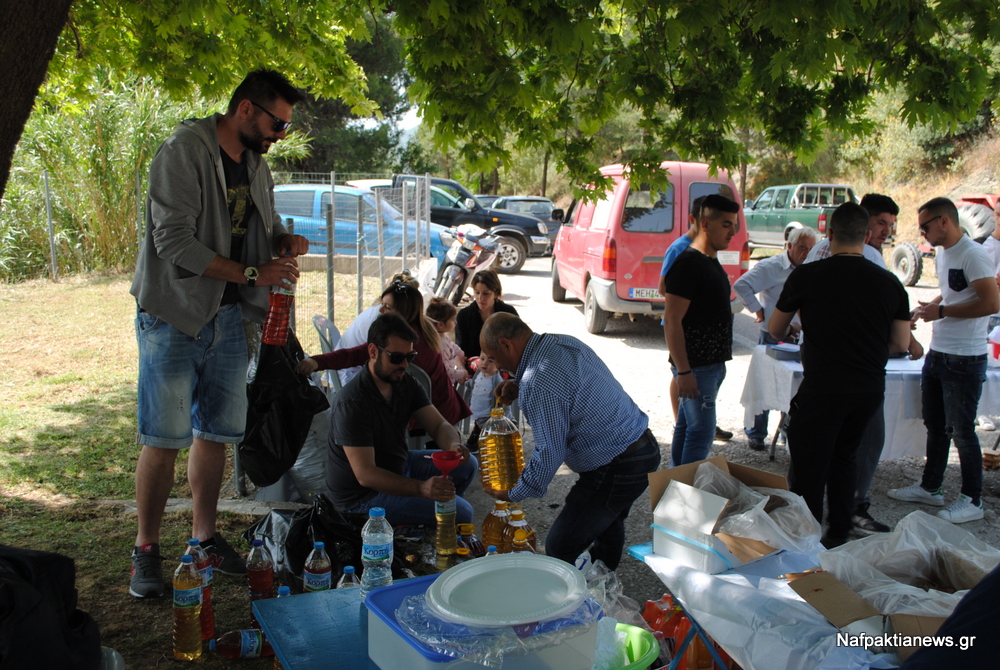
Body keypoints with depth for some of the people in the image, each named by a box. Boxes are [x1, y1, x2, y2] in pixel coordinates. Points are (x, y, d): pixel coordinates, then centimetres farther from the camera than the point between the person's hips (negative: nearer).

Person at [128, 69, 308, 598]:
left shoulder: (256, 164, 11)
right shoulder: (183, 153, -13)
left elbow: (260, 226, 23)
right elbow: (175, 242, -20)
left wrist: (283, 242, -1)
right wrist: (252, 274, -21)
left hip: (227, 318, 7)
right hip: (174, 317, -7)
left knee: (215, 433, 12)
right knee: (163, 440, -3)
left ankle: (204, 536, 25)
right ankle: (146, 550, 11)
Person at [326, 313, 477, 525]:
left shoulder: (406, 384, -3)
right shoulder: (352, 403, -29)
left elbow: (438, 424, -4)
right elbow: (364, 475, -32)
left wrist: (453, 445, -30)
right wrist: (421, 488, -44)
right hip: (362, 496, -9)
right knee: (461, 513, -17)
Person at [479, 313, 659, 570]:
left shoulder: (537, 384, -25)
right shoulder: (566, 342, 4)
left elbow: (549, 454, -20)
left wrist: (513, 495, -4)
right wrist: (520, 388, 11)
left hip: (617, 468, -10)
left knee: (560, 550, -4)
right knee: (606, 524, 30)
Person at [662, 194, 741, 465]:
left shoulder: (712, 262, 14)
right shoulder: (688, 264, -17)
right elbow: (672, 321, -21)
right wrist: (683, 371, -24)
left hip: (711, 363, 9)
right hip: (695, 366, -9)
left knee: (687, 426, 15)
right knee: (701, 432, -7)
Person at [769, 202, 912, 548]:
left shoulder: (806, 275, -7)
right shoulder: (890, 282, 1)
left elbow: (775, 330, 5)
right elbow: (900, 343, 7)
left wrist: (801, 334, 28)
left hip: (822, 388, -5)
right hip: (871, 388, 5)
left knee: (807, 470, 3)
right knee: (843, 456, 23)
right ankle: (838, 537, 29)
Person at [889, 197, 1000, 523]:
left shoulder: (973, 254, -17)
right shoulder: (942, 254, 12)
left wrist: (942, 311, -19)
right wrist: (929, 307, 9)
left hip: (965, 359, -9)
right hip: (937, 354, 9)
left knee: (961, 430, 0)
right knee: (935, 426, 17)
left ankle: (972, 500, 12)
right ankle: (930, 487, 30)